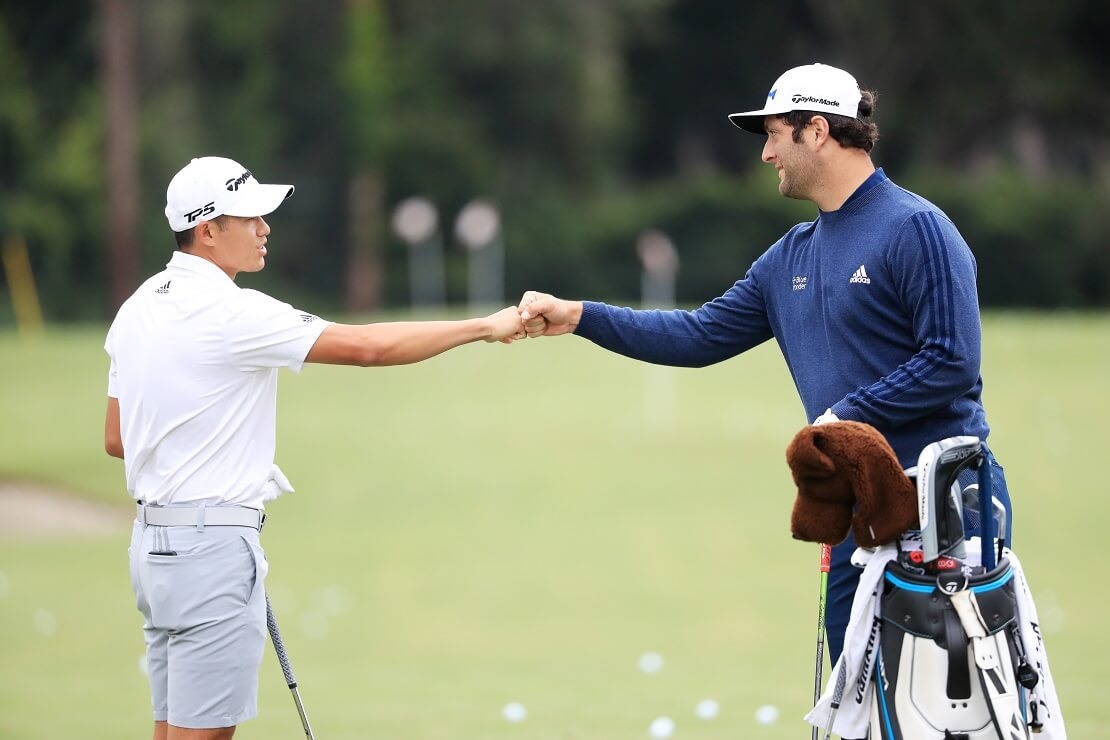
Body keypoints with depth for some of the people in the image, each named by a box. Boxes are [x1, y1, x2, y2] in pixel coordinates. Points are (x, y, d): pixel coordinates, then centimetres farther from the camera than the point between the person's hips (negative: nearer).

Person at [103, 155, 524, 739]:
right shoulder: (230, 313, -16)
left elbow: (116, 440, 18)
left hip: (153, 538, 9)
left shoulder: (138, 308, 11)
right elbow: (368, 347, -17)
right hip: (213, 543, -9)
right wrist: (485, 327, -9)